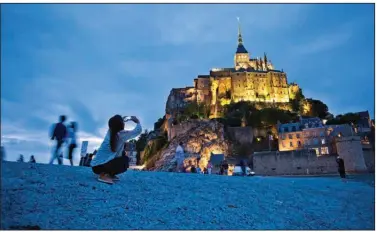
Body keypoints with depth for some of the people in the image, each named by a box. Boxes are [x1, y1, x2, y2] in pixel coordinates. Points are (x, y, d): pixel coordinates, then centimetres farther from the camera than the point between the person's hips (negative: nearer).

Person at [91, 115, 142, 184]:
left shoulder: (109, 132, 9)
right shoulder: (121, 134, -10)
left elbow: (116, 124, 32)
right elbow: (138, 131, 1)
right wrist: (138, 122, 21)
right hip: (100, 166, -8)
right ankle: (105, 175, -9)